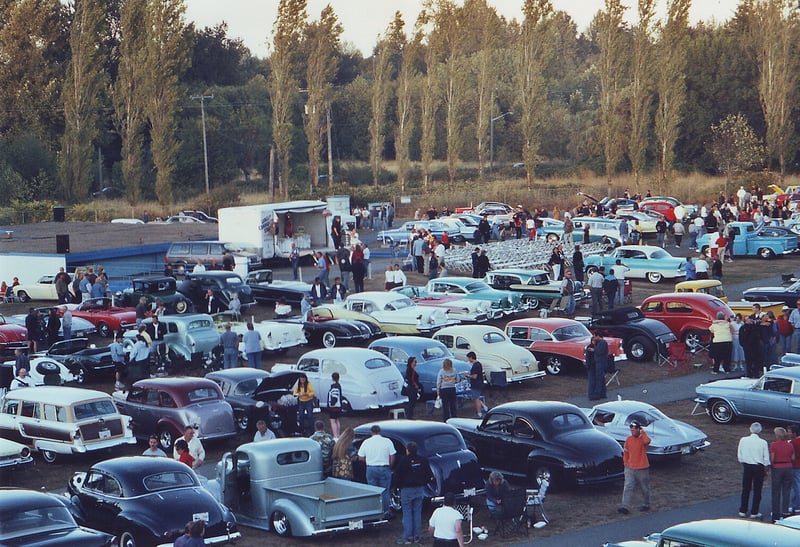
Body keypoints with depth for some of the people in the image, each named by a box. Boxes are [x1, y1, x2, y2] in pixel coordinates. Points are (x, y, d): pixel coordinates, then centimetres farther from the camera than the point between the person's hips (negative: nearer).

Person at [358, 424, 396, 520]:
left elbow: (360, 458, 3)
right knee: (385, 491, 7)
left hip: (371, 469, 1)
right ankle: (386, 512, 7)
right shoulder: (387, 441, -4)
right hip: (384, 469, -1)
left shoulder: (366, 442, 0)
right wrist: (389, 467, 12)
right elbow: (392, 458, -3)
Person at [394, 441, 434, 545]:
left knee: (407, 514, 0)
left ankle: (407, 537, -3)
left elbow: (397, 476, -9)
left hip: (407, 489, -4)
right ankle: (416, 536, 12)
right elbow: (429, 475, 8)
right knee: (417, 513, 10)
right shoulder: (423, 460, 2)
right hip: (420, 489, 4)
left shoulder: (403, 460, -11)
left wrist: (396, 485, 7)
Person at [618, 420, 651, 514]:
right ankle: (626, 507, -12)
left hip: (642, 468, -3)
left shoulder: (643, 438, -10)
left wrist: (642, 432, -22)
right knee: (628, 488, -7)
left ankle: (646, 505, 29)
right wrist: (625, 463, 6)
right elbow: (625, 452, 14)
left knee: (645, 488, 12)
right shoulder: (629, 439, 3)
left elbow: (647, 441, -37)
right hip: (630, 468, 3)